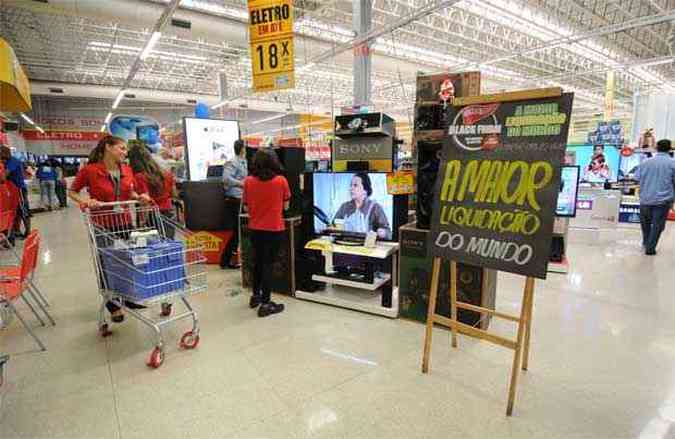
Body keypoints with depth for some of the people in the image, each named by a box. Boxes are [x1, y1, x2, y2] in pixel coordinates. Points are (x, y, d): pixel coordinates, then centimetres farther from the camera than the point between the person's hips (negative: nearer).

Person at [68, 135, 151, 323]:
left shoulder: (127, 170, 1)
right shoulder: (89, 170, -12)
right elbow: (72, 192, -1)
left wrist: (139, 197, -5)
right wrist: (85, 201, -20)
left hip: (124, 223, 4)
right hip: (102, 225, -4)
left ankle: (129, 297, 33)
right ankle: (113, 306, 24)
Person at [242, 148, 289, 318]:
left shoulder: (248, 181, -5)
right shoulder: (281, 181, -10)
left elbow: (247, 207, 1)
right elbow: (285, 206, -1)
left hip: (255, 229, 3)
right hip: (274, 229, -3)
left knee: (258, 261, 21)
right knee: (268, 264, 5)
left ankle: (256, 295, 36)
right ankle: (265, 304, 11)